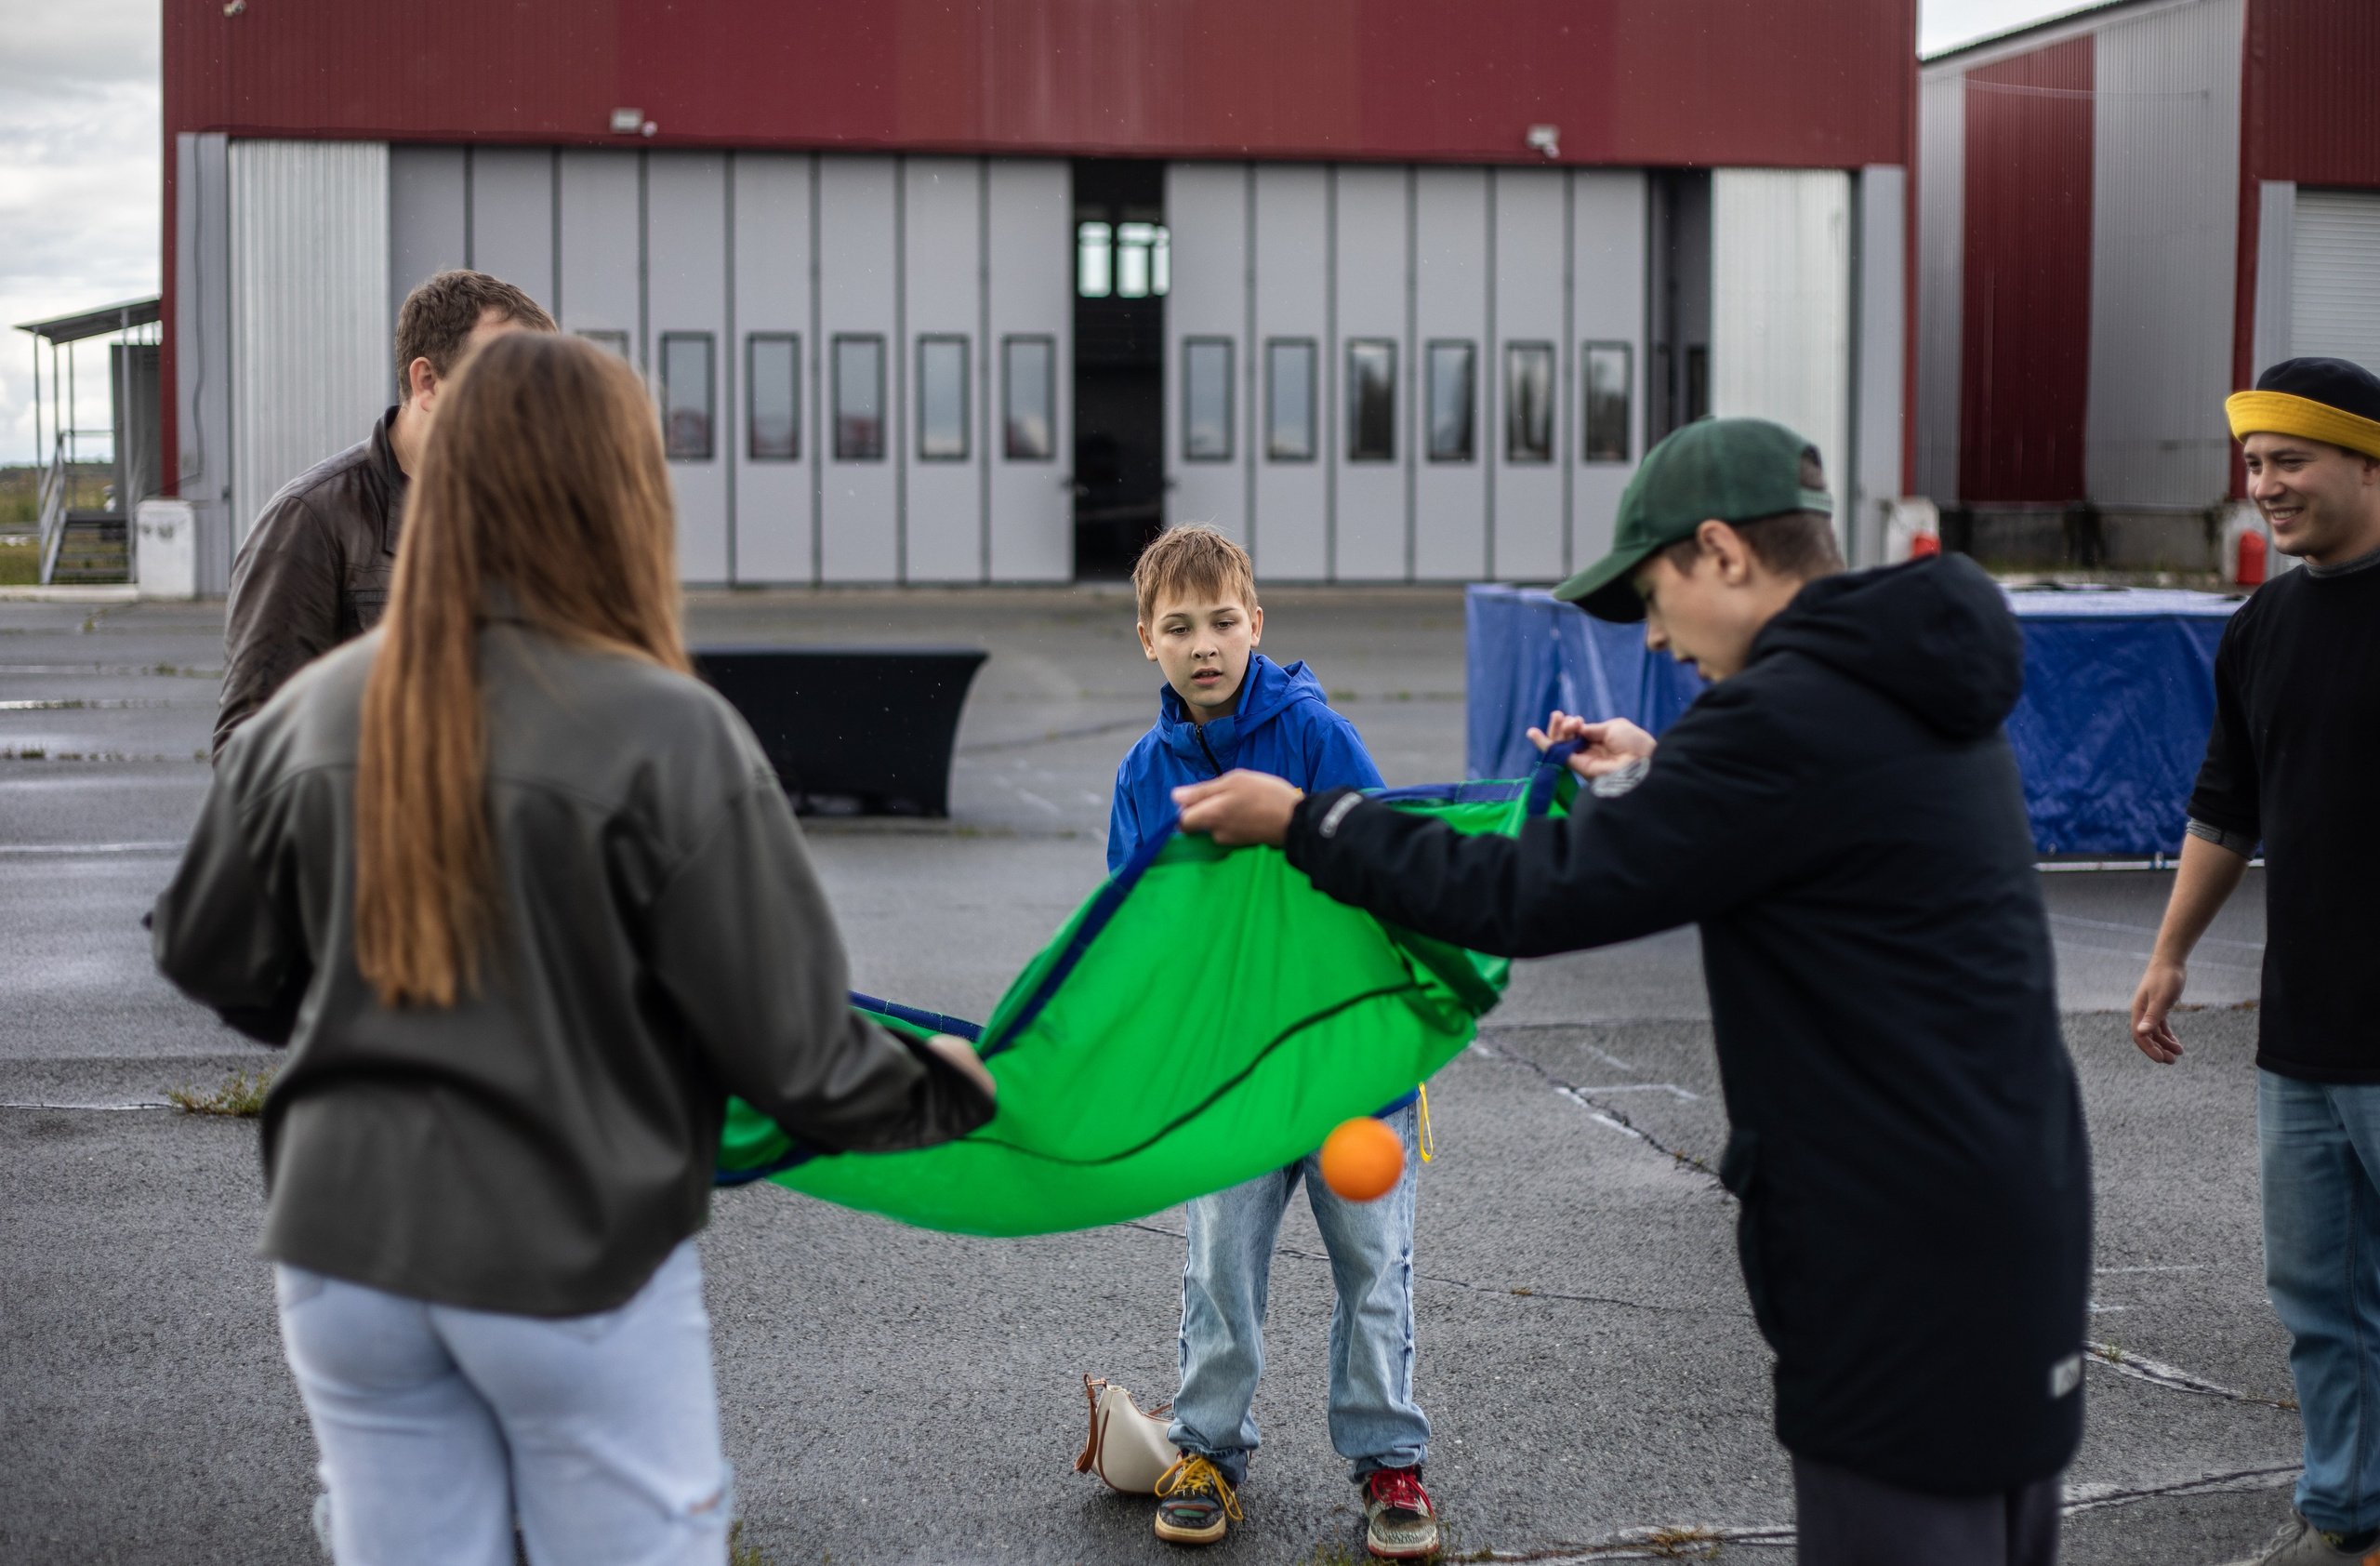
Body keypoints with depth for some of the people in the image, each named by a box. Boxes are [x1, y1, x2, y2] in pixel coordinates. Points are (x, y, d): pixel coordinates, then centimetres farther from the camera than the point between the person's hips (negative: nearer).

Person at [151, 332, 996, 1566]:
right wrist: (939, 1092, 8)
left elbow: (206, 954, 10)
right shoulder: (666, 732, -15)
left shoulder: (315, 711, -2)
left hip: (344, 1248, 4)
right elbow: (786, 1037, -12)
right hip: (575, 1264, -4)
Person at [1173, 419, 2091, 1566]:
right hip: (2020, 1227, 10)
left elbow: (1537, 895, -18)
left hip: (1908, 1273, -9)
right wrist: (1658, 776, 22)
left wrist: (1298, 819, -9)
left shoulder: (1790, 716, -19)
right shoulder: (1917, 697, 11)